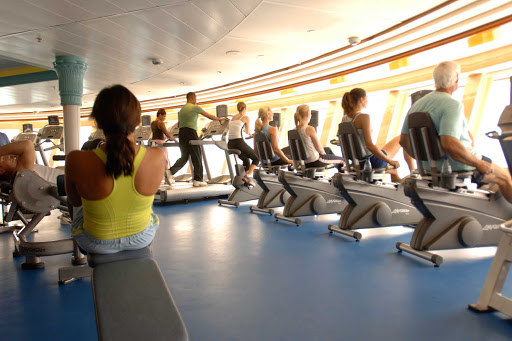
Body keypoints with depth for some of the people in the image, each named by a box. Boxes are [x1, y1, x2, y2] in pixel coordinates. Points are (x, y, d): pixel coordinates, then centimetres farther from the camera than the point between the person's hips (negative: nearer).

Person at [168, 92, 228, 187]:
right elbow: (209, 116, 5)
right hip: (190, 133, -7)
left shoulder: (181, 109, 20)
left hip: (181, 133, 7)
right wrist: (220, 119, 18)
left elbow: (180, 121, 19)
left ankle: (170, 172, -2)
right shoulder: (195, 107, 0)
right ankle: (197, 180, 2)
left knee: (184, 157, 13)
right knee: (197, 157, 0)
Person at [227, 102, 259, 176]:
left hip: (230, 144, 6)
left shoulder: (233, 117, 21)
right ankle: (248, 175, -15)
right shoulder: (246, 118, 5)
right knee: (256, 159, 7)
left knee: (246, 160, 25)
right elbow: (247, 132, 14)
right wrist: (250, 134, 37)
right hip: (239, 142, -6)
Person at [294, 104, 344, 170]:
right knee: (341, 159, 14)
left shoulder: (295, 130, -1)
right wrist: (324, 153, 6)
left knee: (328, 149, 33)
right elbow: (319, 148, -16)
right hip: (315, 162, -8)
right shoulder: (310, 129, -23)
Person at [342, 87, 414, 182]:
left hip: (359, 164, 8)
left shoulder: (344, 119, 1)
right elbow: (369, 145, -29)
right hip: (373, 161, -8)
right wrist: (390, 161, -19)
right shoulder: (363, 117, -21)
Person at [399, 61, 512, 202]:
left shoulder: (416, 105, 1)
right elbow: (450, 144, -34)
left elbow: (403, 140, 6)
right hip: (459, 166, -7)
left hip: (430, 167, 7)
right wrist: (479, 164, -21)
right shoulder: (453, 105, -22)